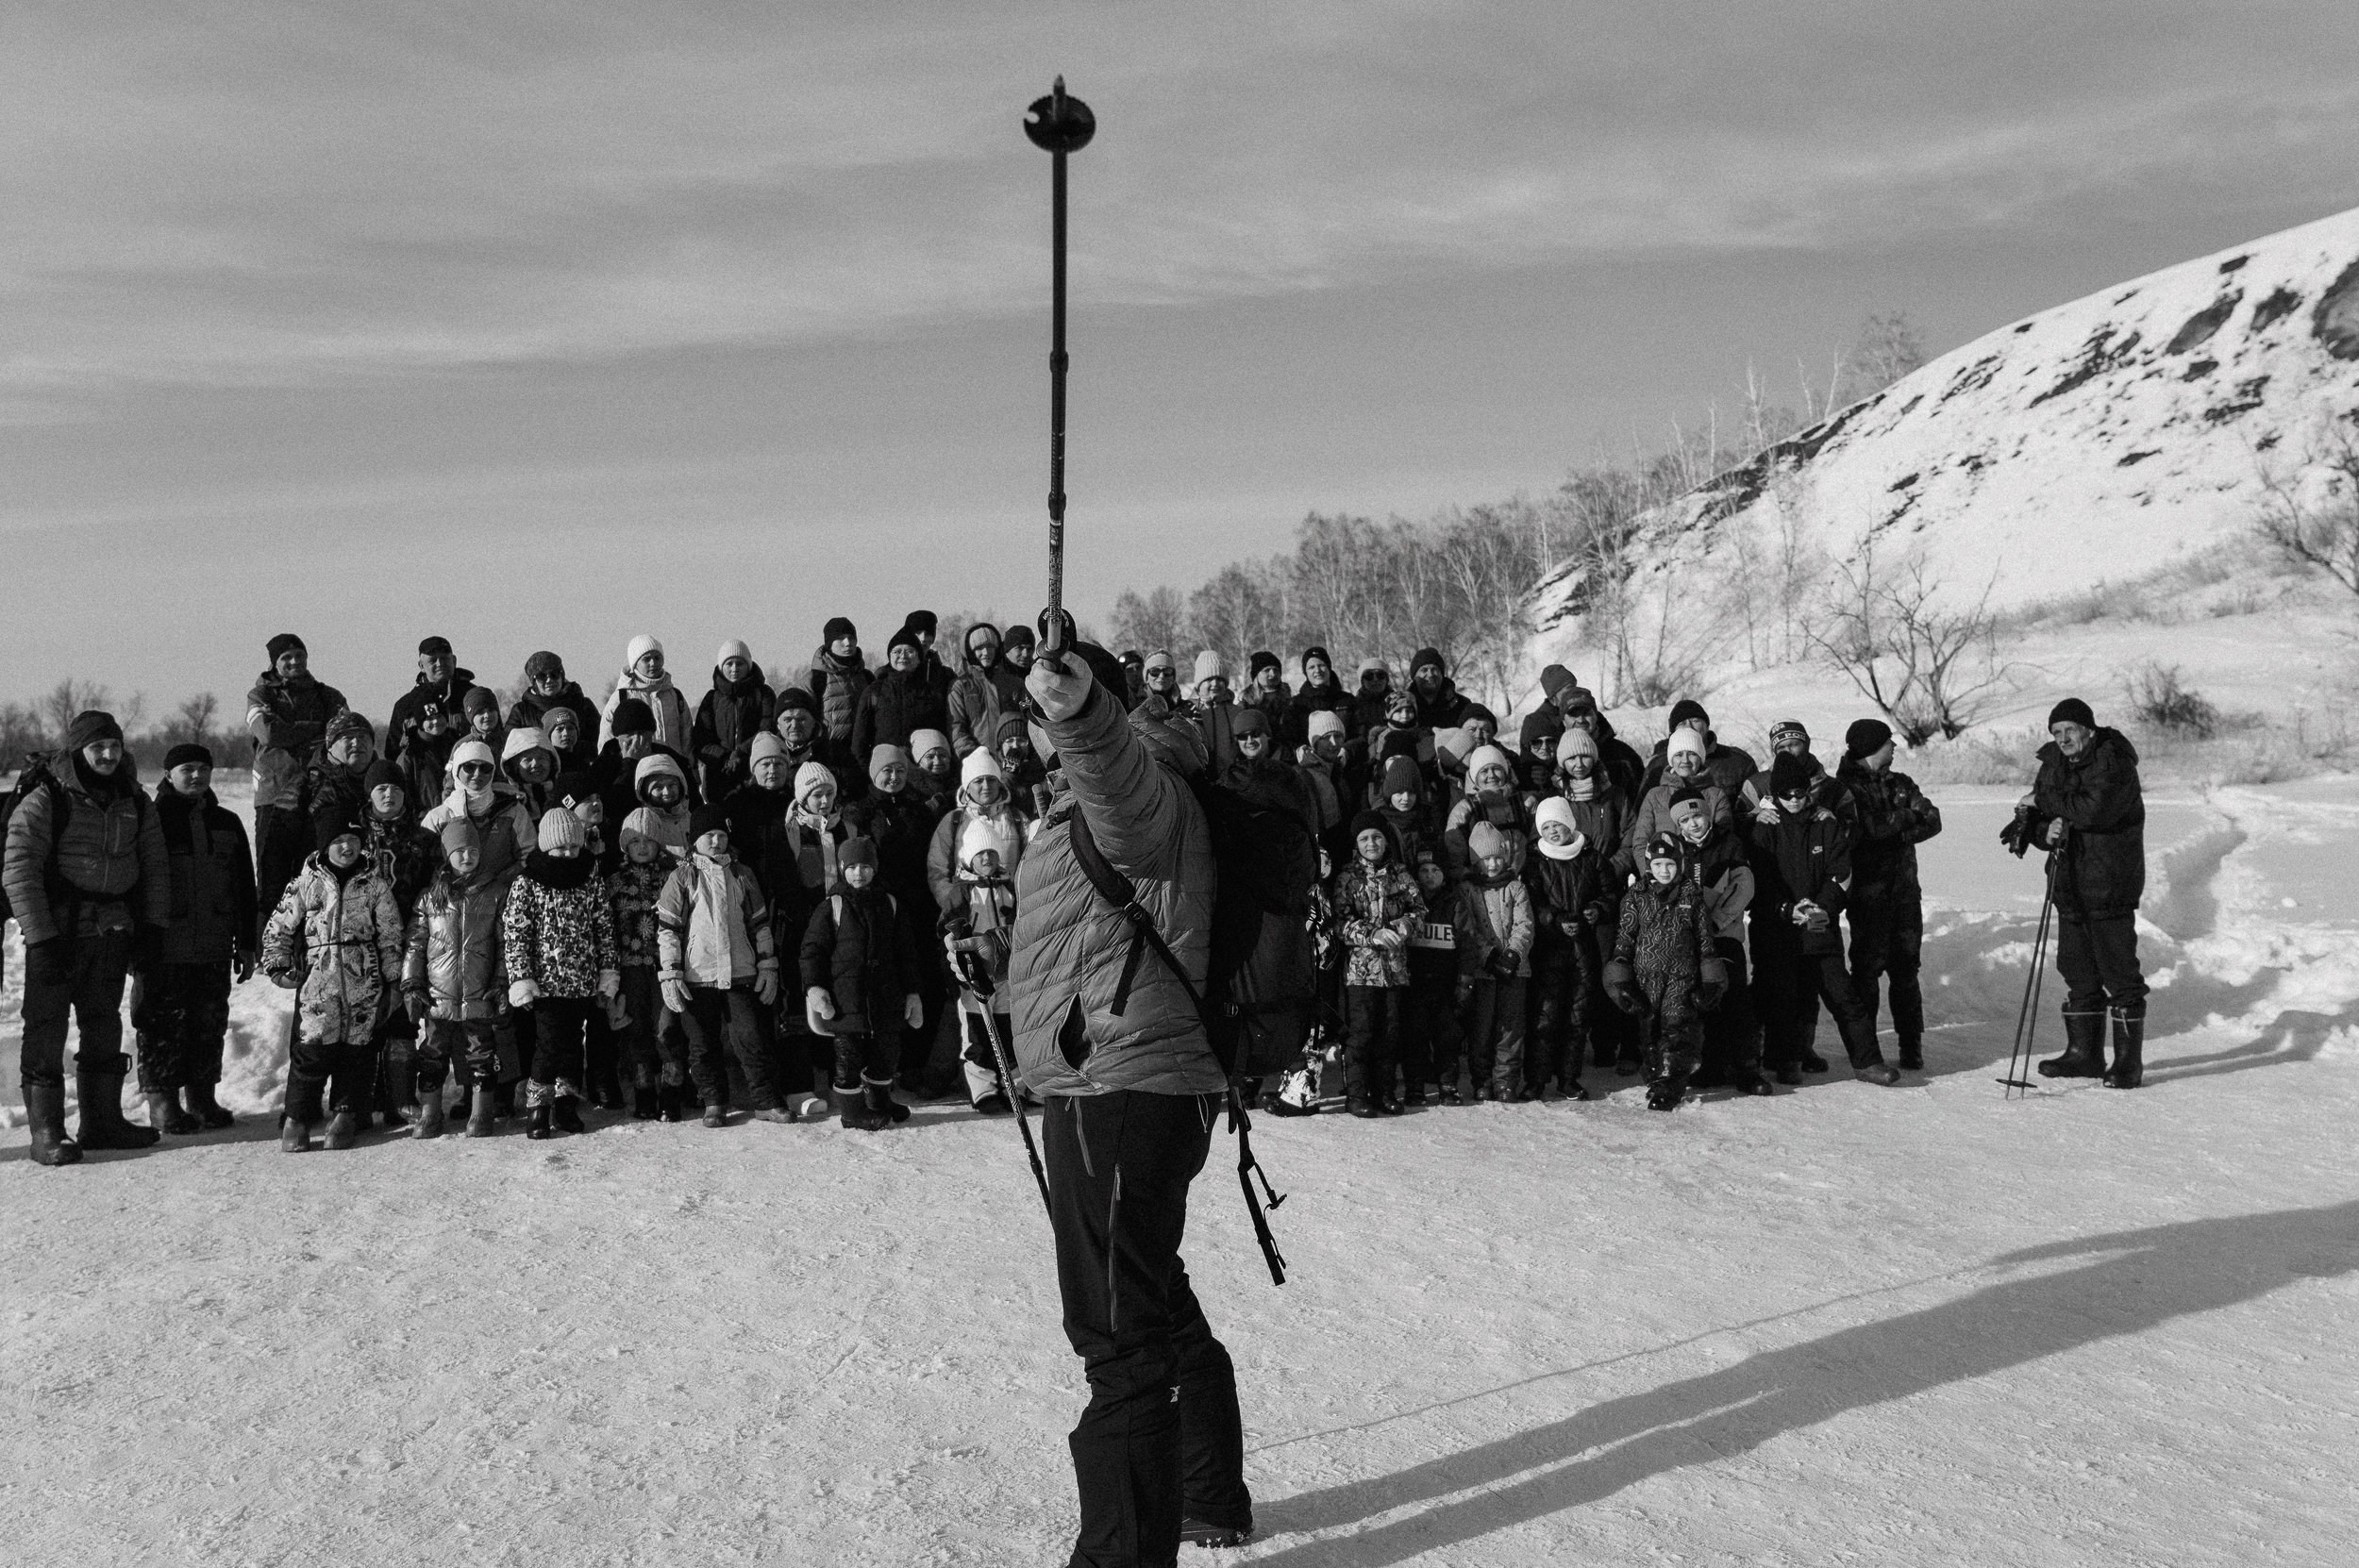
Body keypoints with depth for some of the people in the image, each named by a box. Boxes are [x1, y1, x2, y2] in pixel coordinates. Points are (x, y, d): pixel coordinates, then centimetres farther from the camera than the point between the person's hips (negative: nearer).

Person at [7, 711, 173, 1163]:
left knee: (104, 1026, 12)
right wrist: (41, 936, -18)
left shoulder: (134, 802, 9)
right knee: (47, 1027, -4)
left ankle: (103, 1121, 20)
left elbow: (155, 863, 17)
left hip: (113, 931, 6)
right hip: (56, 930, -5)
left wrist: (152, 922, 8)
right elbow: (18, 870, -13)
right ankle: (47, 1132, 0)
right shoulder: (44, 800, -9)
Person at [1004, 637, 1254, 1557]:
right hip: (1111, 1088, 12)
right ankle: (1211, 1502, 40)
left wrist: (1082, 715, -63)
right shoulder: (1091, 799, 19)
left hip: (1117, 1093, -12)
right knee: (1157, 1307, 24)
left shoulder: (1136, 786, -15)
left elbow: (1117, 767, -42)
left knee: (1120, 1331, -8)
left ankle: (1125, 1547, -1)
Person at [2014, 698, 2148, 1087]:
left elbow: (2094, 809, -27)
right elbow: (2033, 821, 11)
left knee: (2119, 973, -4)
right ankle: (2083, 1053, 22)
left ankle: (2129, 1061, 3)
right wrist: (2045, 831, -13)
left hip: (2110, 884, -7)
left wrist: (2043, 800, -15)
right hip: (2069, 884, 7)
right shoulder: (2053, 765, 11)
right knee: (2077, 973, 12)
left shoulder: (2114, 762, -12)